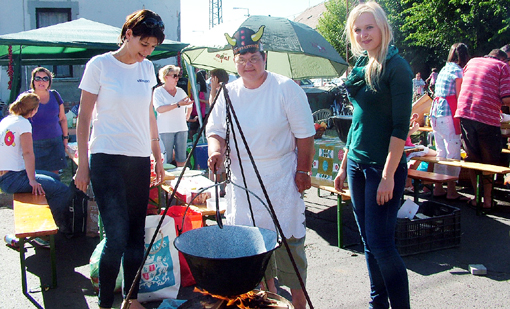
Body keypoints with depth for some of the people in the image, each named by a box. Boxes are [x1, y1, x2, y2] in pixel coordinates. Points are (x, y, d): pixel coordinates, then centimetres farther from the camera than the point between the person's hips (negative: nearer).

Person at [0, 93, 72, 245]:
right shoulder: (23, 123, -12)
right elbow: (28, 153, -21)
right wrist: (32, 180, -23)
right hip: (14, 179, -10)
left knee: (54, 177, 25)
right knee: (64, 191, -18)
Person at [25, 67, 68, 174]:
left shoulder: (55, 95, 11)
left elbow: (63, 119, 18)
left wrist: (65, 137, 16)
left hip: (55, 142, 2)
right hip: (34, 143, -2)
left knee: (54, 174, -2)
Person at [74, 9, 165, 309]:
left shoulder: (147, 68, 11)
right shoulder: (99, 65, -4)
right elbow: (84, 117, -2)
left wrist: (158, 157, 16)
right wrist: (83, 164, -6)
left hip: (139, 160, 5)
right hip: (107, 158, -5)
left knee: (136, 235, 7)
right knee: (117, 236, -10)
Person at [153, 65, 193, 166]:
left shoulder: (180, 91, 14)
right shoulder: (158, 91, -1)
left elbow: (189, 105, 32)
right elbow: (159, 109, -18)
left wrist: (187, 116, 20)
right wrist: (178, 105, -23)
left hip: (181, 128, 5)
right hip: (166, 130, -5)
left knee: (181, 159, 5)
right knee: (167, 159, -5)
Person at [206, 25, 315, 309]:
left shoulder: (286, 89, -8)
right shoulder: (228, 93, 5)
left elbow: (305, 135, -6)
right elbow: (216, 131, 9)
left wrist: (303, 171, -7)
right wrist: (217, 150, -12)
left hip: (282, 182, -4)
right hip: (243, 180, 5)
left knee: (288, 243, -2)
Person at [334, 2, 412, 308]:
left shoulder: (396, 66, -10)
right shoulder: (361, 66, 12)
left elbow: (400, 126, -15)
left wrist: (389, 174, -20)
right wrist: (345, 164, 18)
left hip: (384, 167, -8)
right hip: (358, 165, 8)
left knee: (381, 243, -6)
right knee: (369, 242, 13)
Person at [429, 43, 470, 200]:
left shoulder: (444, 69, 17)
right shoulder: (458, 70, -7)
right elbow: (459, 96, -9)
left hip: (436, 110, 9)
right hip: (448, 112, -8)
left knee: (441, 151, 13)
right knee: (453, 152, -3)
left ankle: (438, 188, 16)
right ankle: (451, 191, 0)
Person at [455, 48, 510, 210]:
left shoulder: (472, 62, 18)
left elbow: (460, 87, 28)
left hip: (464, 113, 4)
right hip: (487, 118, -4)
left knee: (473, 158, 14)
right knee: (489, 162, 11)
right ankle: (487, 200, 13)